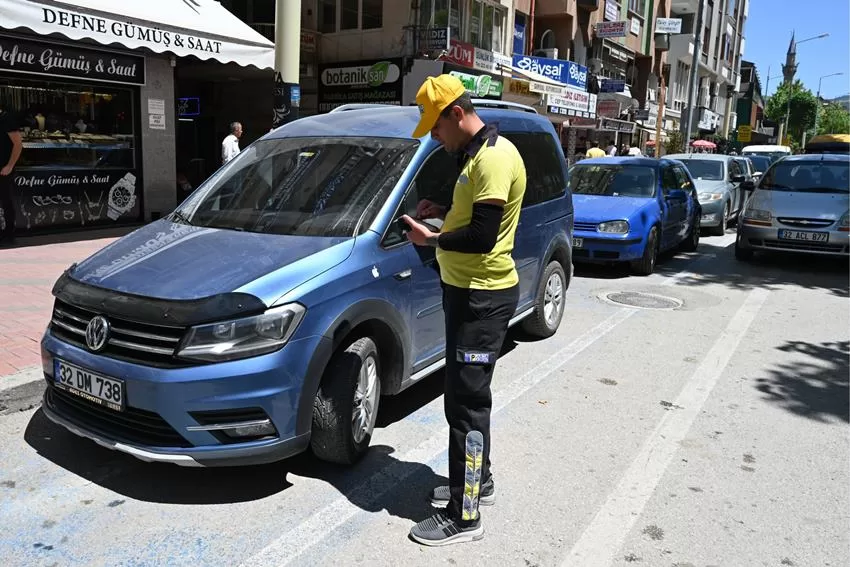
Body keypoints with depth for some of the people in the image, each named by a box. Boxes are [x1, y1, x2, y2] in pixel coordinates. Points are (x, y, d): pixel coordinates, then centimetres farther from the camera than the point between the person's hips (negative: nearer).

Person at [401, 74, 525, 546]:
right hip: (467, 290, 11)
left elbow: (483, 236, -25)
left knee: (466, 401, -5)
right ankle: (477, 481, 36)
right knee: (466, 395, 19)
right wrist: (442, 212, 8)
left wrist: (431, 239, -12)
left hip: (482, 297, -11)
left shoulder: (494, 158, -19)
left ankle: (463, 516, 6)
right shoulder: (477, 154, 13)